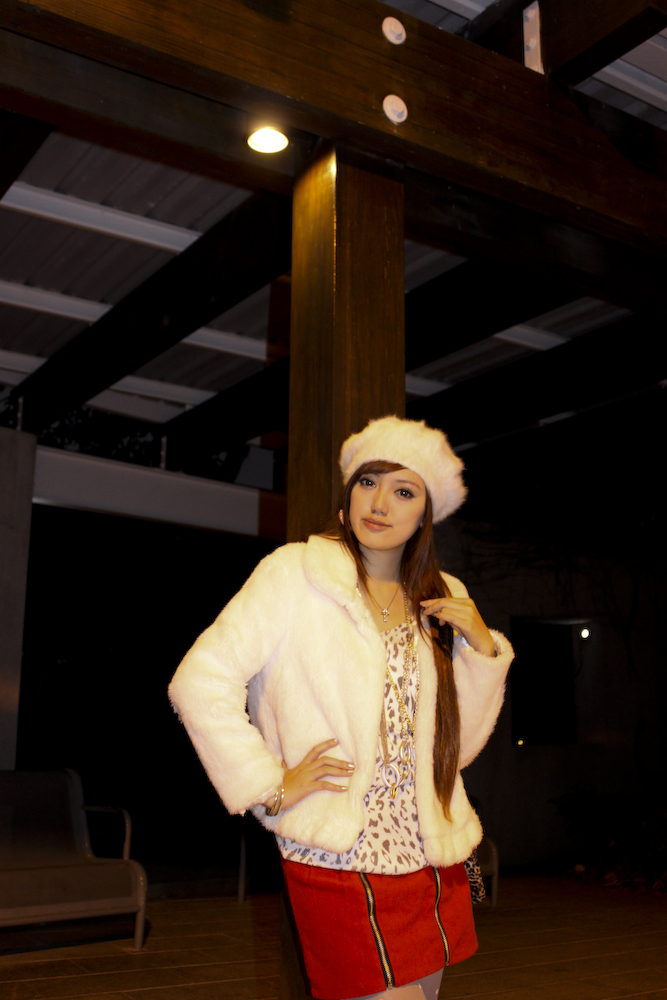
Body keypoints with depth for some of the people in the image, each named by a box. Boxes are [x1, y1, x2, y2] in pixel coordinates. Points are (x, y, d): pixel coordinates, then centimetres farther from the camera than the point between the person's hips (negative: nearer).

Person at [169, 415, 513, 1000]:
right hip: (339, 861, -5)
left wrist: (483, 649, -2)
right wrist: (270, 787, -11)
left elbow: (458, 746, 11)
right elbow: (200, 683, -12)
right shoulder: (296, 573, -6)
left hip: (433, 862, 6)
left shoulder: (442, 599, 9)